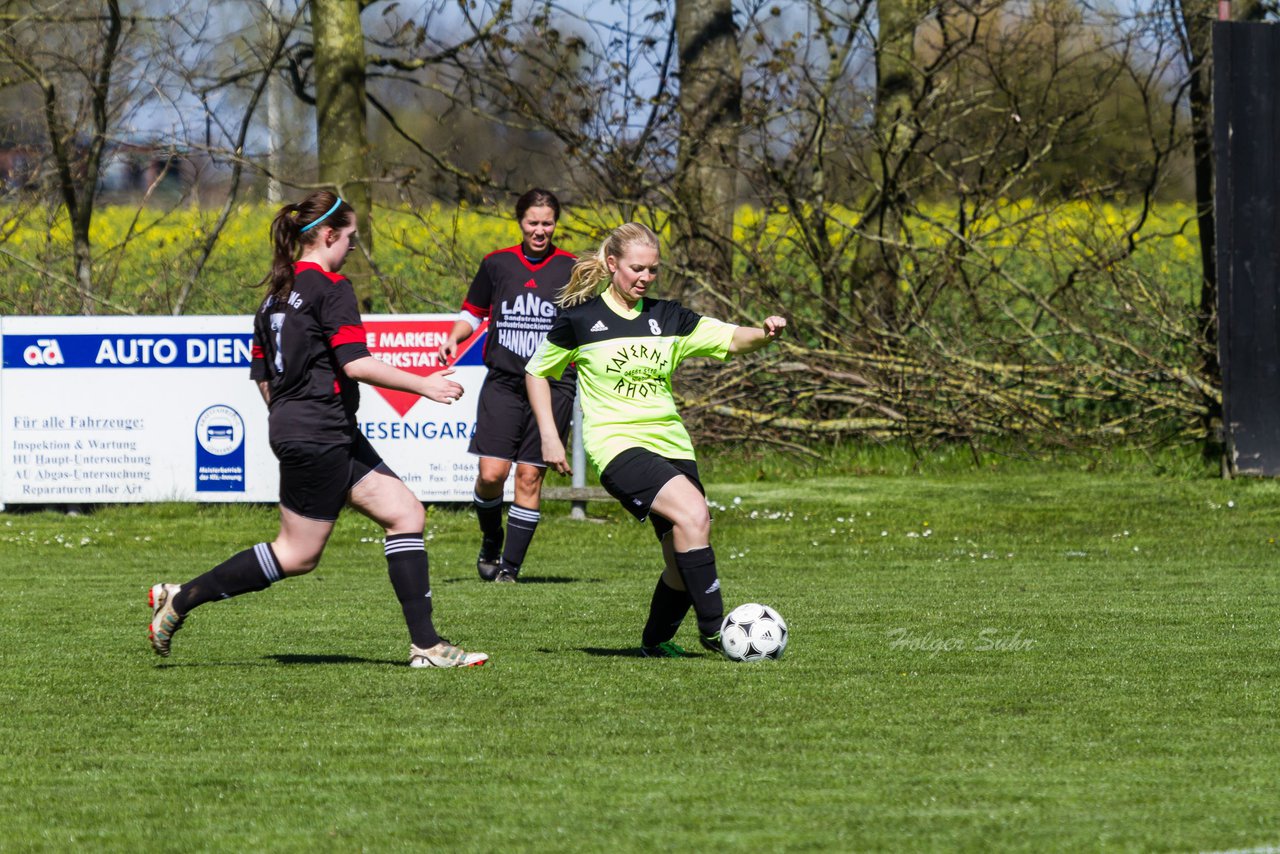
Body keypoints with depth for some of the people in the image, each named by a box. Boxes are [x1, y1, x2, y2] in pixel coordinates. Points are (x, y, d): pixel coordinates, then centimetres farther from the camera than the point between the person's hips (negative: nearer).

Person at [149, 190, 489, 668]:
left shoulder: (277, 293, 15)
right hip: (319, 436, -10)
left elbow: (262, 375, 18)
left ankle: (426, 644, 2)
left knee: (405, 513, 6)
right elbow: (355, 364, -19)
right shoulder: (330, 288, -12)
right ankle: (180, 599, 4)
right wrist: (423, 385, -12)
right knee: (298, 554, -2)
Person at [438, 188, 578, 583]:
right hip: (503, 383, 1)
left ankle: (511, 565, 7)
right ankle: (491, 539, 18)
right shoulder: (496, 264, 6)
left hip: (552, 385, -1)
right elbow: (472, 312, 16)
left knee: (529, 477, -2)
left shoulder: (572, 269, 3)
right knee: (491, 474, -11)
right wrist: (453, 338, -3)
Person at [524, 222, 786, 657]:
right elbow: (537, 372, 11)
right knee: (693, 513, -28)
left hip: (671, 443, 5)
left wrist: (764, 333, -22)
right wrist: (549, 437, 3)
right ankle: (713, 628, -21)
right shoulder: (580, 319, -1)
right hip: (616, 442, -5)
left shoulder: (667, 318, 8)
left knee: (685, 562, 1)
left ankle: (656, 640, 28)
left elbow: (730, 339, -1)